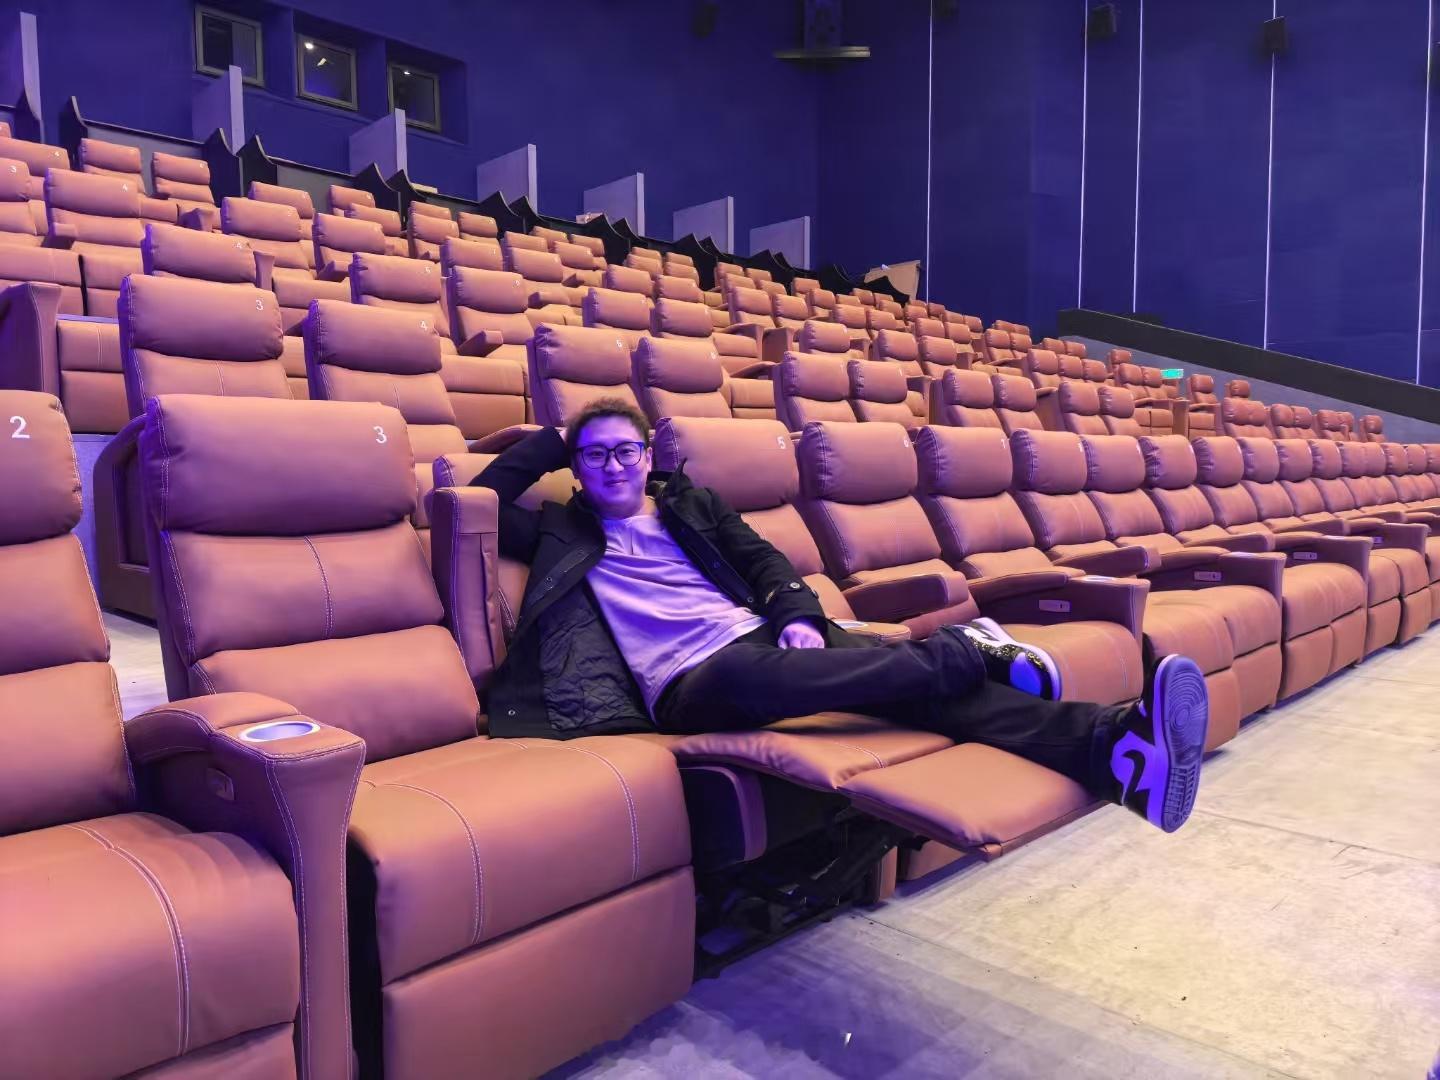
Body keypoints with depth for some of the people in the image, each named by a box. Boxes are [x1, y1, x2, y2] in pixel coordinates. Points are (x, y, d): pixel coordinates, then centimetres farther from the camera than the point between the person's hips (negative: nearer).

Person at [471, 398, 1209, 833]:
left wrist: (795, 614, -5)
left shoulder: (690, 504, 23)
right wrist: (550, 441, 13)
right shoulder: (563, 533, 16)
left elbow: (762, 559, 16)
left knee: (914, 674, -24)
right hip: (690, 687, -3)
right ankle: (967, 649, -24)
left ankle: (1118, 745, -41)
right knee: (745, 670, -42)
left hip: (763, 638, 4)